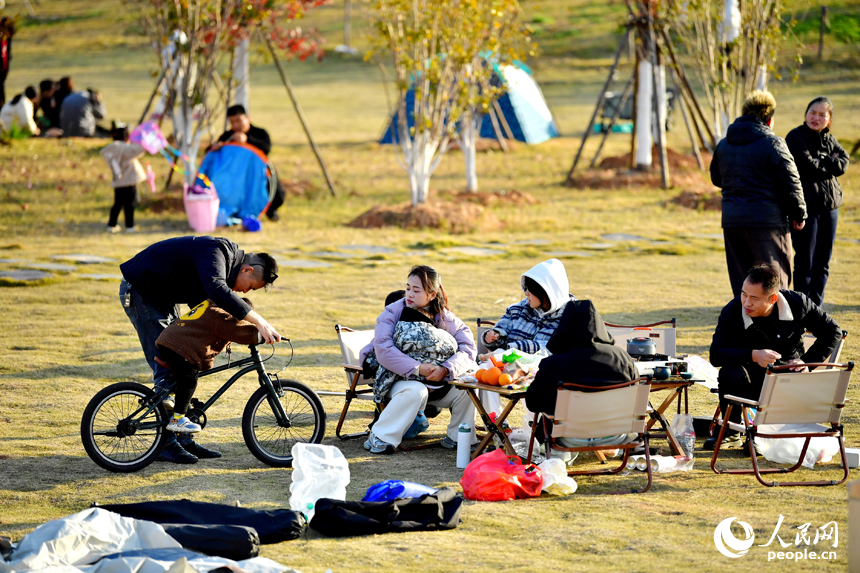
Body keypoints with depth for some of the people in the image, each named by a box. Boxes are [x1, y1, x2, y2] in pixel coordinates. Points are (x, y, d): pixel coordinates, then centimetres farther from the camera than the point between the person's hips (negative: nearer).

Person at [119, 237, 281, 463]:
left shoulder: (225, 257, 6)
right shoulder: (216, 252, -26)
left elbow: (201, 299, 12)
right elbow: (217, 290, -45)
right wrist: (258, 321, -47)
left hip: (161, 296, 10)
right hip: (140, 292, -10)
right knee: (166, 369, -10)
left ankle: (184, 440, 14)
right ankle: (168, 443, -5)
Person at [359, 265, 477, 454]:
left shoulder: (444, 317, -1)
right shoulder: (393, 313, -8)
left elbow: (468, 348, -10)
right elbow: (383, 350, -22)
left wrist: (446, 370, -29)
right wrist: (417, 368, -31)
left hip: (438, 382, 3)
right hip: (401, 379, -3)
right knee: (415, 391, -36)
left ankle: (457, 438, -5)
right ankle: (380, 438, -28)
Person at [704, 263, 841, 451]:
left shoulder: (798, 303, -13)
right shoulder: (732, 311, -17)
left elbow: (832, 331, 1)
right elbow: (715, 354, -25)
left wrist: (807, 361, -12)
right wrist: (753, 355, -40)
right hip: (752, 382, -1)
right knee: (730, 373, -34)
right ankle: (730, 433, -8)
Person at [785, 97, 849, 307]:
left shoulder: (830, 139, 13)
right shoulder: (796, 137, -6)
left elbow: (843, 164, -1)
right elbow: (808, 167, -17)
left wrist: (820, 163, -12)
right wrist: (829, 165, -4)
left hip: (829, 205, 6)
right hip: (805, 204, -6)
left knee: (823, 263, 9)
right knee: (805, 262, -5)